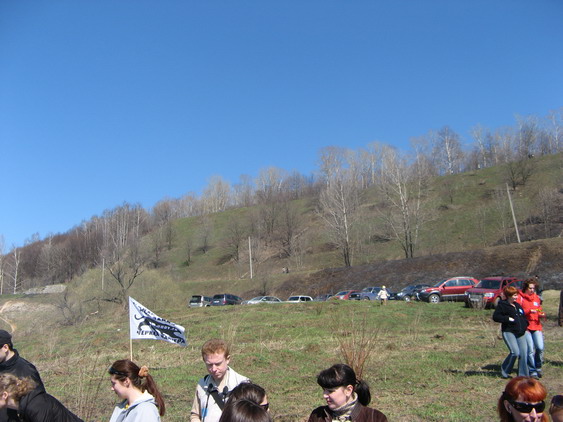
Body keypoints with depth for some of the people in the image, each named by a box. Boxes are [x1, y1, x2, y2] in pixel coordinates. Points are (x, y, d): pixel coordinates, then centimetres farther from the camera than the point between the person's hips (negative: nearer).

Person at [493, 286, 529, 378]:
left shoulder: (518, 305, 19)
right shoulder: (502, 305, -3)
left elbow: (523, 316, 30)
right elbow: (495, 317, -10)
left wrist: (525, 325, 12)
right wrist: (508, 319, -17)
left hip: (521, 333, 7)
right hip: (509, 332, -7)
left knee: (524, 353, -2)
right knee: (515, 352, -17)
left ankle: (523, 375, 10)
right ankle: (504, 370, 3)